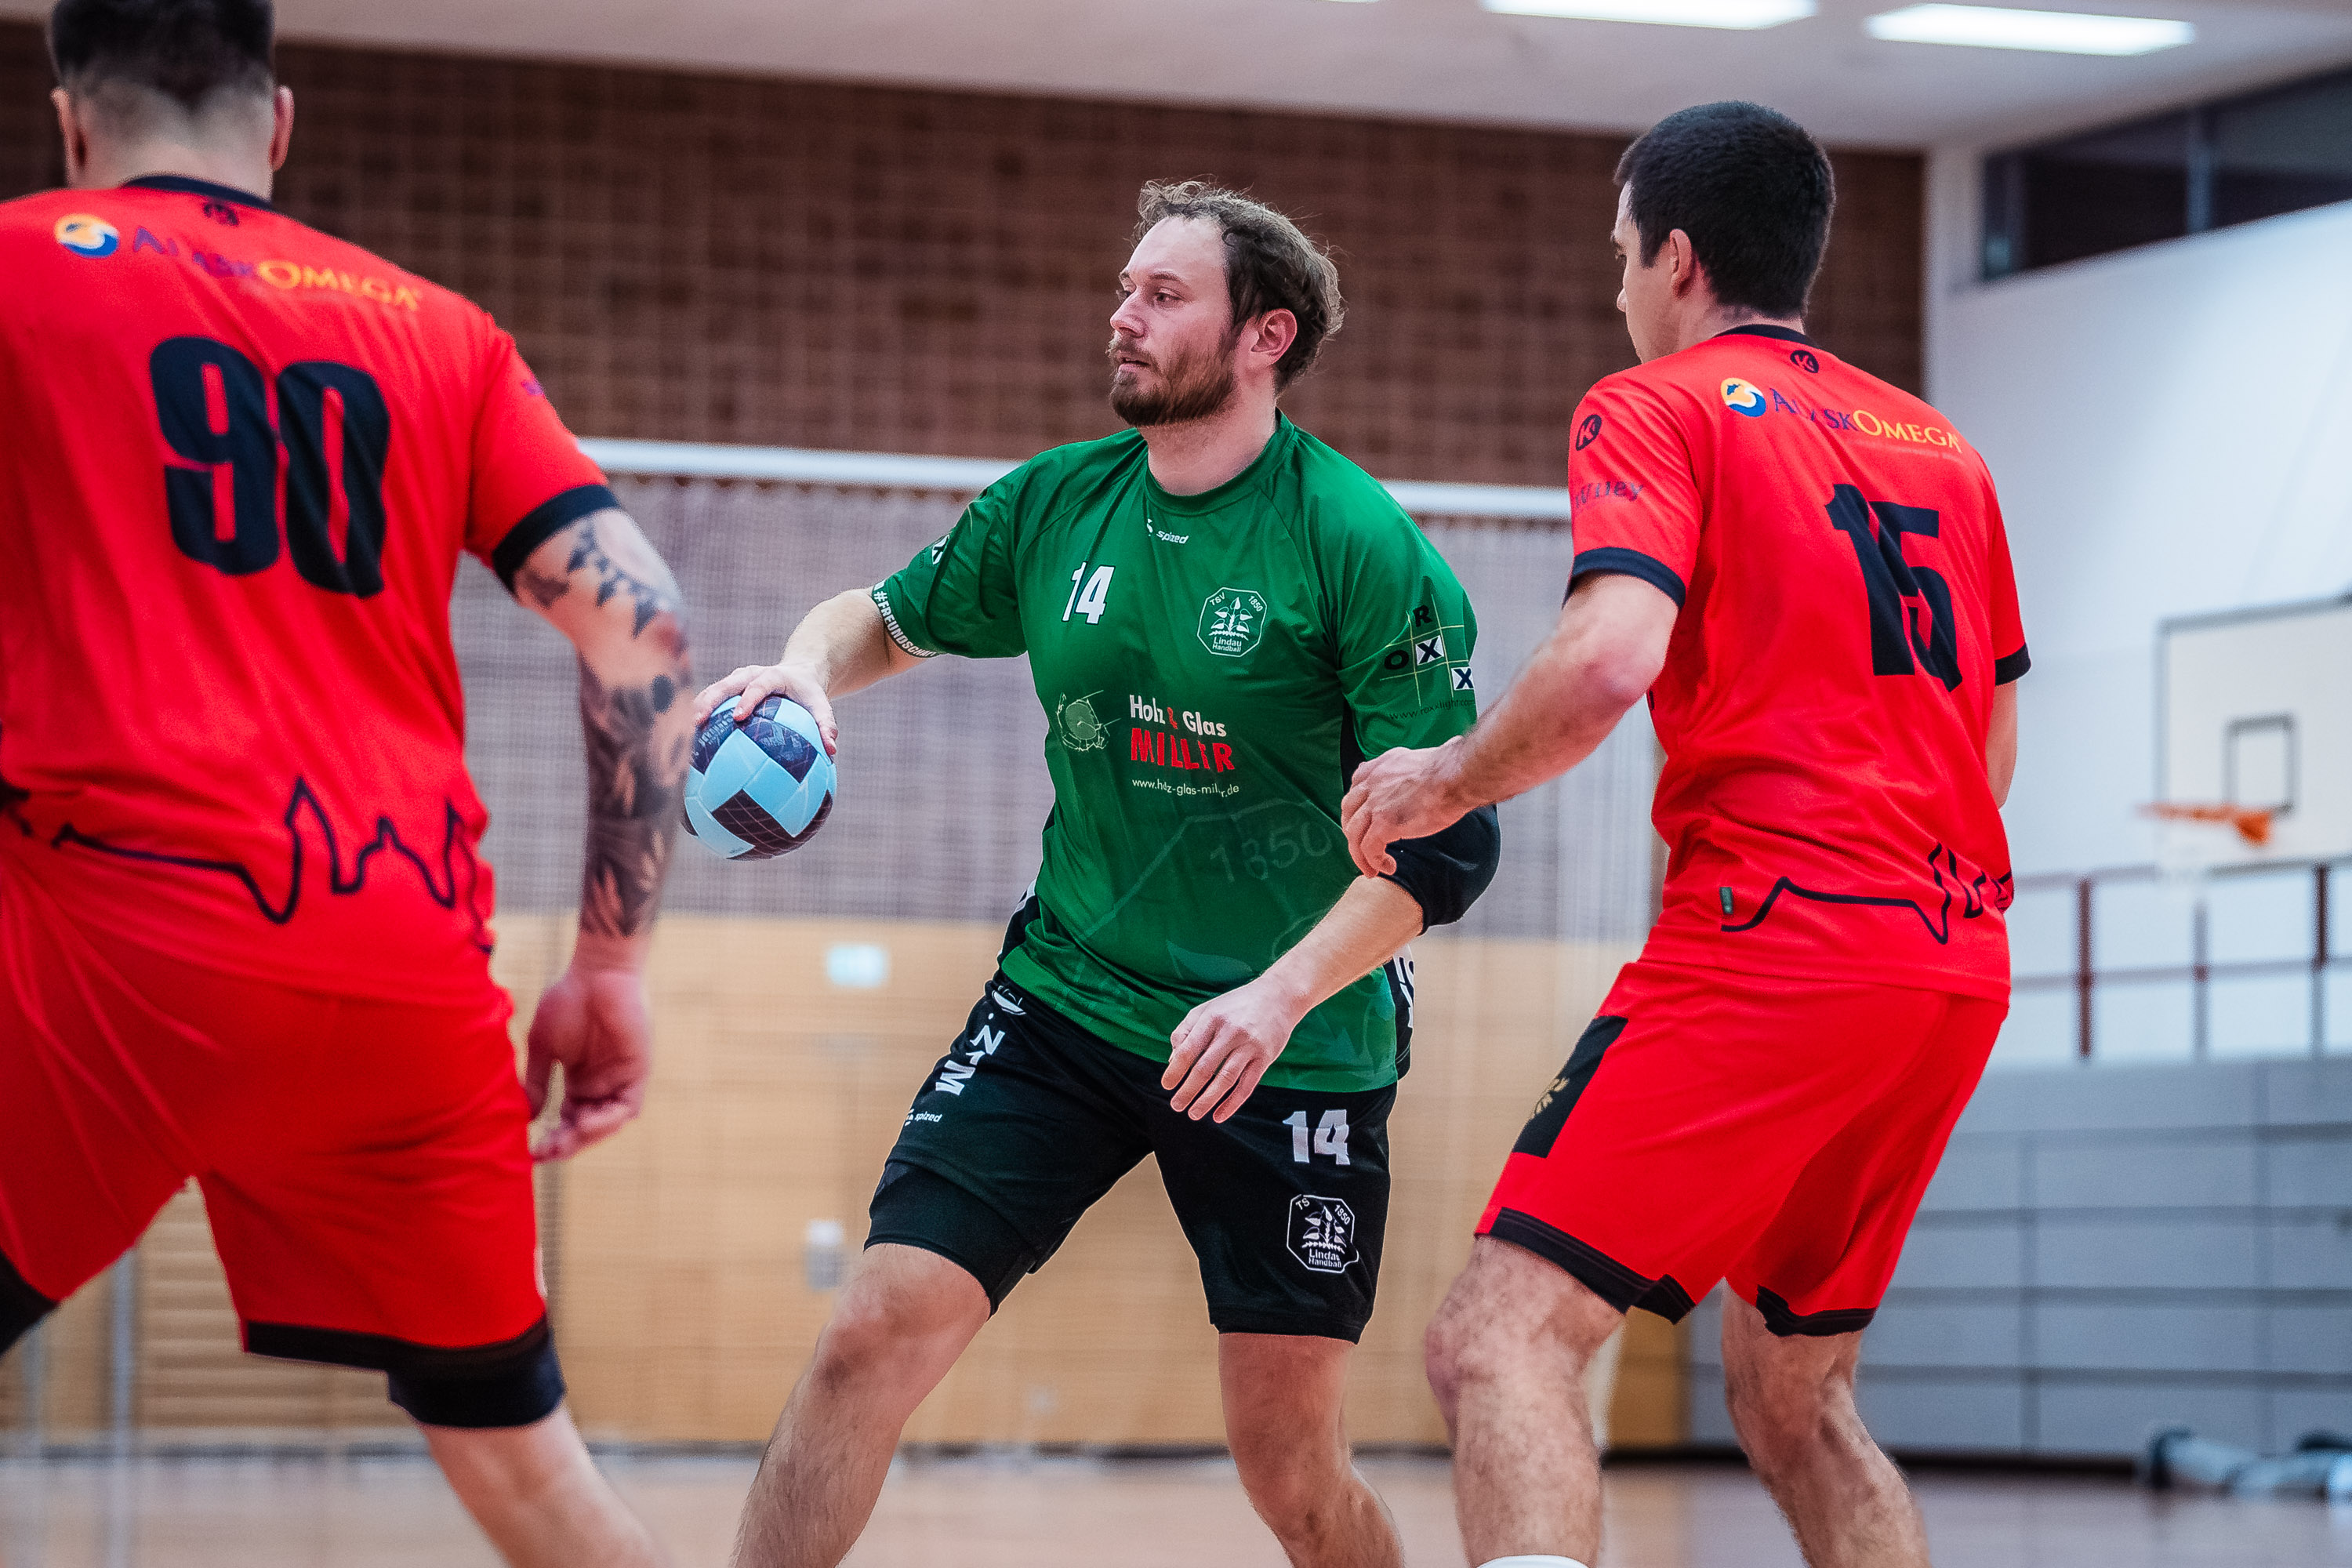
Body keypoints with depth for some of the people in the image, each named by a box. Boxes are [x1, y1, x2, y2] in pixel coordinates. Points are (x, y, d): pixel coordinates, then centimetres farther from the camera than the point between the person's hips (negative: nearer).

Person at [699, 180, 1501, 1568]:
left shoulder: (1361, 544, -12)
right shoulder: (1057, 504, 2)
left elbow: (1447, 844, -14)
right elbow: (889, 618, 20)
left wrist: (1279, 996, -26)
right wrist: (807, 667, -3)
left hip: (1297, 1043, -4)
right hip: (1068, 999, 4)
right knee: (875, 1337, -11)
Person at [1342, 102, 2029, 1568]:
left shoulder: (1657, 408, 1)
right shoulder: (1938, 445, 22)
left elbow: (1612, 658, -16)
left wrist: (1447, 777, -1)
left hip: (1776, 938, -8)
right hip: (1960, 962, 8)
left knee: (1503, 1338, -13)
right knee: (1793, 1401, 20)